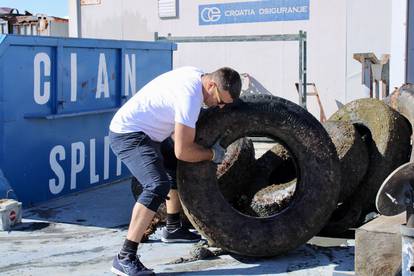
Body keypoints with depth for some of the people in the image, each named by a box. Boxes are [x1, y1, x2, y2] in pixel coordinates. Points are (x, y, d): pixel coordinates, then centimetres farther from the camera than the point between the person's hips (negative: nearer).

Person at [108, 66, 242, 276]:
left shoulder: (195, 75, 1)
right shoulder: (190, 97, -28)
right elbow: (182, 151, -26)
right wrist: (212, 154, -10)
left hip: (148, 132, 11)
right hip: (128, 135, -11)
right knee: (158, 186, -27)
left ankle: (173, 228, 41)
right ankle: (125, 258, -26)